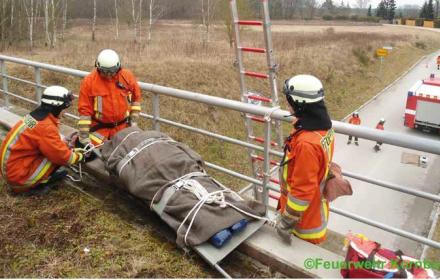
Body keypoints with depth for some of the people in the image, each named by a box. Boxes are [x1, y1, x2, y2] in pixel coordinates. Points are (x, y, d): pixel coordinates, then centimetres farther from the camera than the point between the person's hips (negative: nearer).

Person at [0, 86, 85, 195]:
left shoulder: (35, 115, 3)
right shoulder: (45, 126, -24)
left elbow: (54, 143, 15)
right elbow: (62, 156, -19)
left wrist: (71, 149, 10)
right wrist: (79, 156, -2)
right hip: (18, 175, -9)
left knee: (56, 150, 8)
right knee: (57, 157, -13)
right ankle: (35, 186, -1)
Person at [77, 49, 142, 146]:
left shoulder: (127, 76, -7)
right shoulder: (89, 81, -14)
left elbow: (136, 98, 8)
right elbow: (84, 109, -11)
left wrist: (134, 120, 4)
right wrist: (84, 136, -12)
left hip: (123, 126, 2)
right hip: (99, 127, -2)